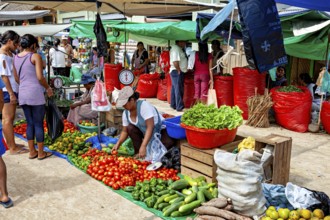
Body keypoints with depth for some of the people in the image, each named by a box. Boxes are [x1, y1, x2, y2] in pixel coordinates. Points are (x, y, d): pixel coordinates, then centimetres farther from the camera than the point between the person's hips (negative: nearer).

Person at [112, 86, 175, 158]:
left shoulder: (144, 106, -27)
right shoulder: (126, 113, -6)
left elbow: (150, 127, -32)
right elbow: (125, 131, 4)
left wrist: (143, 146, -37)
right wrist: (118, 143, -13)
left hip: (161, 131, -6)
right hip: (145, 133, 7)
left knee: (169, 142, -35)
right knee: (130, 128, -16)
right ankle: (138, 152, -6)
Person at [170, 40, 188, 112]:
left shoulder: (179, 49, 17)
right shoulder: (176, 48, -15)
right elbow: (175, 62, -23)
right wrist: (179, 71, -16)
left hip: (178, 72, 11)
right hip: (177, 72, -11)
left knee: (174, 89, 15)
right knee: (178, 89, -10)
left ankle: (173, 105, 25)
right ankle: (180, 107, -9)